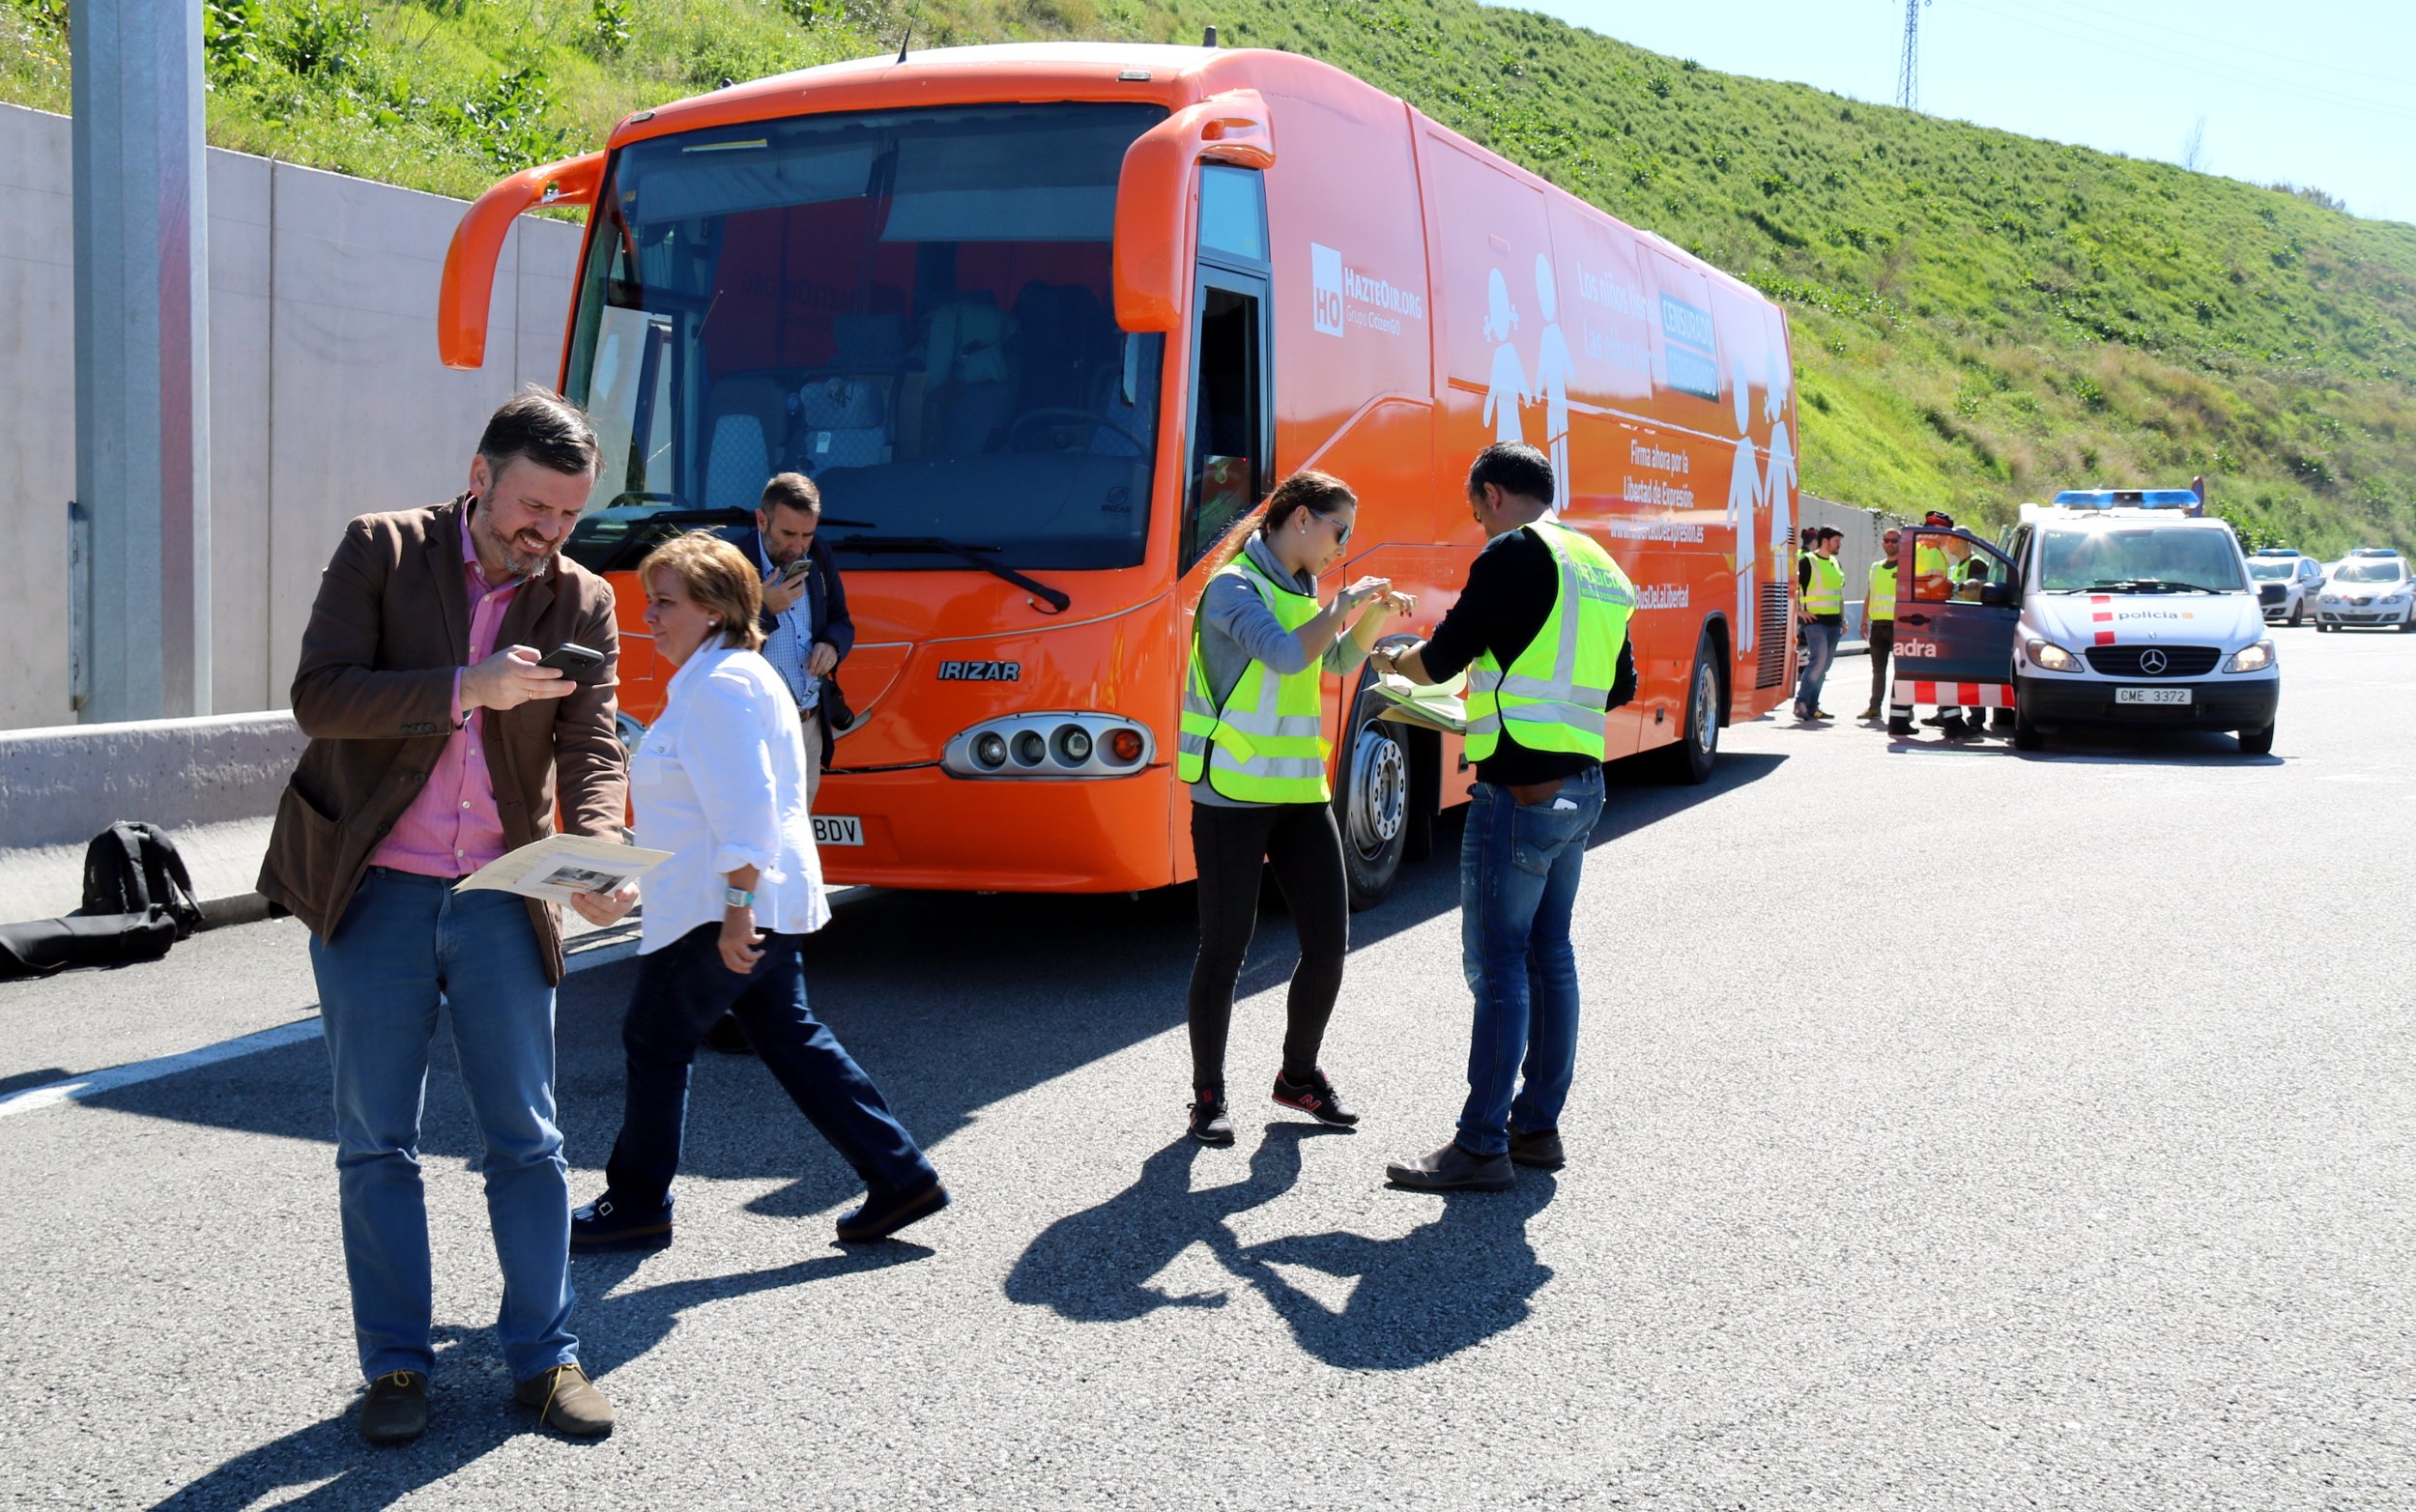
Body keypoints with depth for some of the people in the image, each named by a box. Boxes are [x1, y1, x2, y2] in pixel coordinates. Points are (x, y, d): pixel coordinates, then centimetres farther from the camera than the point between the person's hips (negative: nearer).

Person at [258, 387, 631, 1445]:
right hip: (373, 892, -1)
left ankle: (543, 1358, 16)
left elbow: (592, 746, -3)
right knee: (375, 1144, 6)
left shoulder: (581, 603, 4)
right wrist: (469, 687, -23)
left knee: (528, 1141, 5)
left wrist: (593, 858, -23)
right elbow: (319, 696, -12)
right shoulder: (380, 551, -2)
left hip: (500, 899, 2)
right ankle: (394, 1366, 19)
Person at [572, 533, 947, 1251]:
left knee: (655, 1041, 3)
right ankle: (900, 1176, 11)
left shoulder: (721, 685, -17)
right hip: (763, 904, 11)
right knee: (791, 1038, 12)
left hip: (721, 910, -11)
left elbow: (748, 806, -24)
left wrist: (736, 907, -27)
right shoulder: (708, 680, 17)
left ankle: (636, 1206, 16)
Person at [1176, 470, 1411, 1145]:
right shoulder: (1234, 586, -10)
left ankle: (1300, 1075, 24)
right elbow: (1286, 653, -26)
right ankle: (1208, 1094, 13)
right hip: (1234, 793, -8)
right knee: (1225, 949, 1)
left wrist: (1374, 618, 13)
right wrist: (1345, 606, -14)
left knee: (1328, 943, 6)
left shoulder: (1300, 591, 15)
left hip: (1302, 791, 8)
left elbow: (1339, 664, 29)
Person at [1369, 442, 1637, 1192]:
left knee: (1498, 964, -5)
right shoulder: (1599, 566, 15)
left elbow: (1442, 660, -8)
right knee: (1549, 955, 13)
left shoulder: (1516, 554, -11)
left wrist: (1391, 659, 12)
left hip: (1520, 787, -9)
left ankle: (1481, 1146, -1)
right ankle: (1538, 1126, 20)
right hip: (1581, 785, 9)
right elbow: (1621, 686, 21)